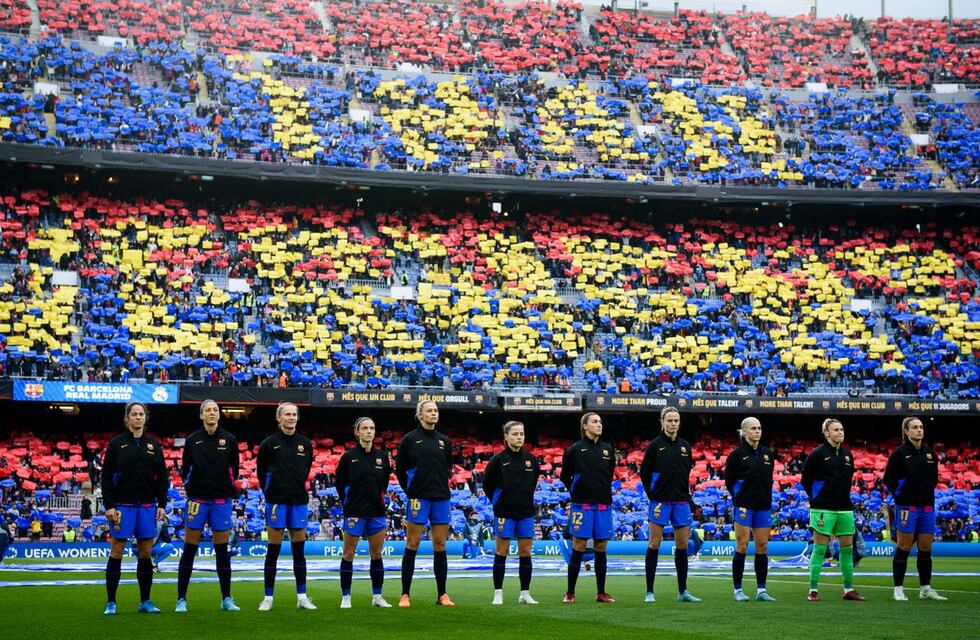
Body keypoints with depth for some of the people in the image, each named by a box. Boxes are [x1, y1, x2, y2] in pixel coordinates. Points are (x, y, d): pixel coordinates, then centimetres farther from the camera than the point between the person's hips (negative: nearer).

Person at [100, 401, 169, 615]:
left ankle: (145, 602, 13)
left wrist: (162, 505, 3)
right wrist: (109, 505, -10)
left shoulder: (154, 445, 9)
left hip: (147, 505, 3)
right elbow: (106, 476, -2)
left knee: (146, 553, 5)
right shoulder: (116, 444, 0)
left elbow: (162, 477, 11)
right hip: (123, 505, -3)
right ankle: (110, 603, 4)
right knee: (116, 552, -2)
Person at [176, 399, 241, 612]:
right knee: (189, 549, 0)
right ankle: (181, 599, 5)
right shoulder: (192, 440, 1)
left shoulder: (229, 439, 3)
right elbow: (184, 469, 8)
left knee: (222, 550, 6)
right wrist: (190, 484, -2)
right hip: (198, 498, -1)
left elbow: (234, 468, 10)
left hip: (222, 499, 1)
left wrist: (230, 486, 2)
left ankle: (226, 599, 13)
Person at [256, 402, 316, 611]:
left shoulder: (305, 443, 6)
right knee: (273, 550, 0)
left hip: (299, 501, 3)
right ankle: (268, 598, 5)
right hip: (277, 502, -3)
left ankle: (302, 597, 10)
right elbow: (261, 471, 8)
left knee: (299, 550, 5)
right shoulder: (269, 443, -3)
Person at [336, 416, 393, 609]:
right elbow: (340, 482, 5)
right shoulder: (349, 456, -6)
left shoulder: (382, 456, 4)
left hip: (376, 512, 3)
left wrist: (378, 499, 12)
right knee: (348, 555, 1)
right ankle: (345, 597, 8)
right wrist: (347, 502, 7)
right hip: (354, 513, -3)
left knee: (376, 554, 8)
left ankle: (377, 596, 16)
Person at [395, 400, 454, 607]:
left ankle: (442, 595, 10)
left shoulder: (444, 441, 10)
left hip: (441, 498, 4)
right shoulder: (409, 439, -2)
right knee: (412, 546, -2)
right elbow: (399, 469, 4)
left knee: (440, 547, 5)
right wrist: (410, 490, 6)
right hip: (419, 497, -4)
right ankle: (405, 595, 3)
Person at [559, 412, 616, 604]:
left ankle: (601, 593, 12)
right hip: (582, 505, -4)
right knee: (578, 548, -4)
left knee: (601, 548, 5)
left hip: (603, 505, 4)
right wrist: (576, 491, 7)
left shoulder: (608, 449, 9)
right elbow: (565, 476, 6)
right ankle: (570, 593, 3)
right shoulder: (575, 449, -2)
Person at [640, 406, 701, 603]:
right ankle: (649, 592, 2)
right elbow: (644, 472, 1)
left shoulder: (685, 446, 8)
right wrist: (652, 495, 0)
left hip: (681, 501, 4)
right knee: (654, 545, -2)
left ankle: (683, 591, 14)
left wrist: (685, 493, 13)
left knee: (682, 546, 6)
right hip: (660, 501, -4)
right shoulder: (655, 445, -4)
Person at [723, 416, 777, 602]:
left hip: (763, 506, 5)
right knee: (742, 547, -3)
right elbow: (728, 480, 0)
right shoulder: (737, 454, -5)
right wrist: (739, 498, 2)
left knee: (763, 547, 4)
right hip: (744, 506, -5)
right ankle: (738, 590, 2)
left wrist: (766, 497, 9)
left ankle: (761, 590, 10)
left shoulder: (768, 454, 10)